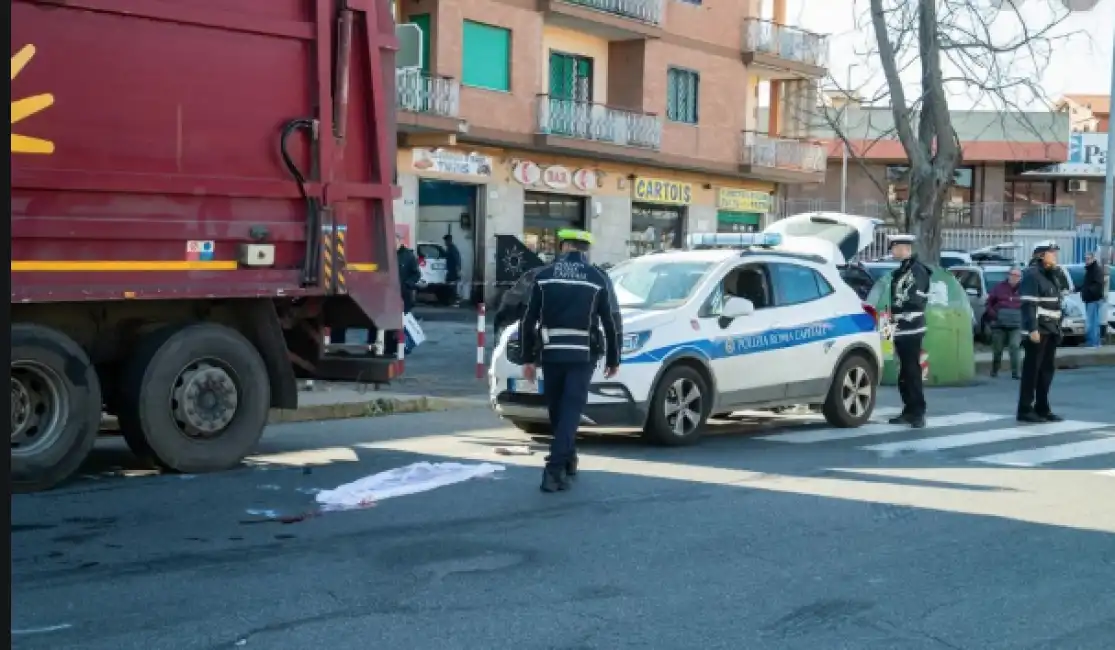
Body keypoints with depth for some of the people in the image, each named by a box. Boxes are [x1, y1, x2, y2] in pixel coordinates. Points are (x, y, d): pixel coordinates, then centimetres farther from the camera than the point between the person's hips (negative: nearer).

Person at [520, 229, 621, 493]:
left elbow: (528, 321, 5)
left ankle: (567, 461, 30)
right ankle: (555, 468, -16)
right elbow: (611, 323, 2)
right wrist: (613, 360, 12)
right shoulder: (598, 278, 2)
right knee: (570, 412, -4)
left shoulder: (544, 276, 5)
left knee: (557, 412, 16)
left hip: (551, 354, 2)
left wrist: (528, 359, 12)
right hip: (583, 356, -2)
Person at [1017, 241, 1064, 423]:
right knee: (1032, 370, -6)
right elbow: (1029, 304, -19)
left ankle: (1042, 409, 18)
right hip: (1038, 331, -9)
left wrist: (1058, 327, 19)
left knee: (1047, 369, 11)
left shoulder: (1052, 274, 17)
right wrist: (1033, 329, -24)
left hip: (1051, 331, 9)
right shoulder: (1032, 274, -11)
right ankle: (1025, 410, -2)